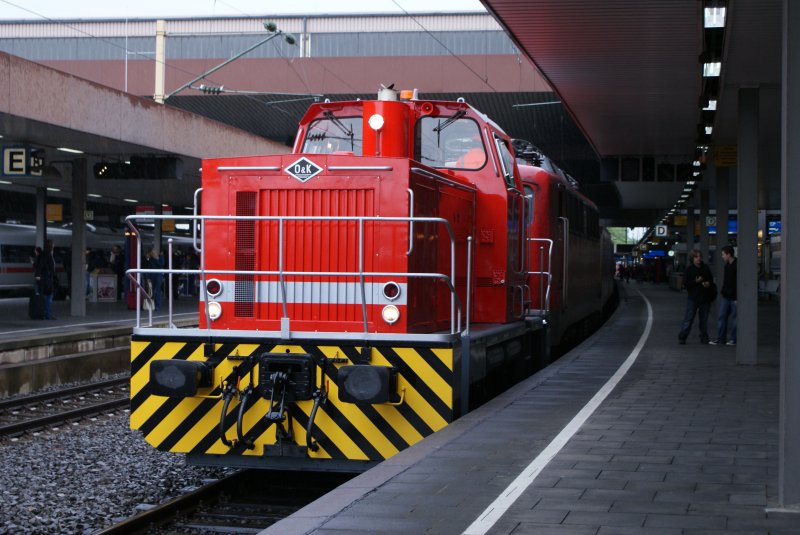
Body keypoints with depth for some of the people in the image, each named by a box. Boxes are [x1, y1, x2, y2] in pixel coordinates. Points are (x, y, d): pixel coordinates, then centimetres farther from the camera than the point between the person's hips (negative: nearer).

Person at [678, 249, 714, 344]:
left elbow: (711, 279, 18)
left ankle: (704, 338, 17)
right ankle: (682, 337, -1)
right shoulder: (689, 269, -3)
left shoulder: (706, 268, 9)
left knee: (704, 319, 9)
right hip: (693, 297, -4)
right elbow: (685, 283, -9)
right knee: (689, 318, -5)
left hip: (705, 297, 4)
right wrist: (696, 281, -19)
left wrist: (708, 283, -4)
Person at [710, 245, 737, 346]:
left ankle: (734, 339, 9)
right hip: (725, 296, 8)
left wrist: (737, 297, -20)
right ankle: (720, 338, 9)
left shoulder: (737, 266, -14)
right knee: (722, 316, 6)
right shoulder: (727, 265, 13)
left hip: (734, 297, -8)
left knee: (734, 318, 2)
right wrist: (722, 290, 14)